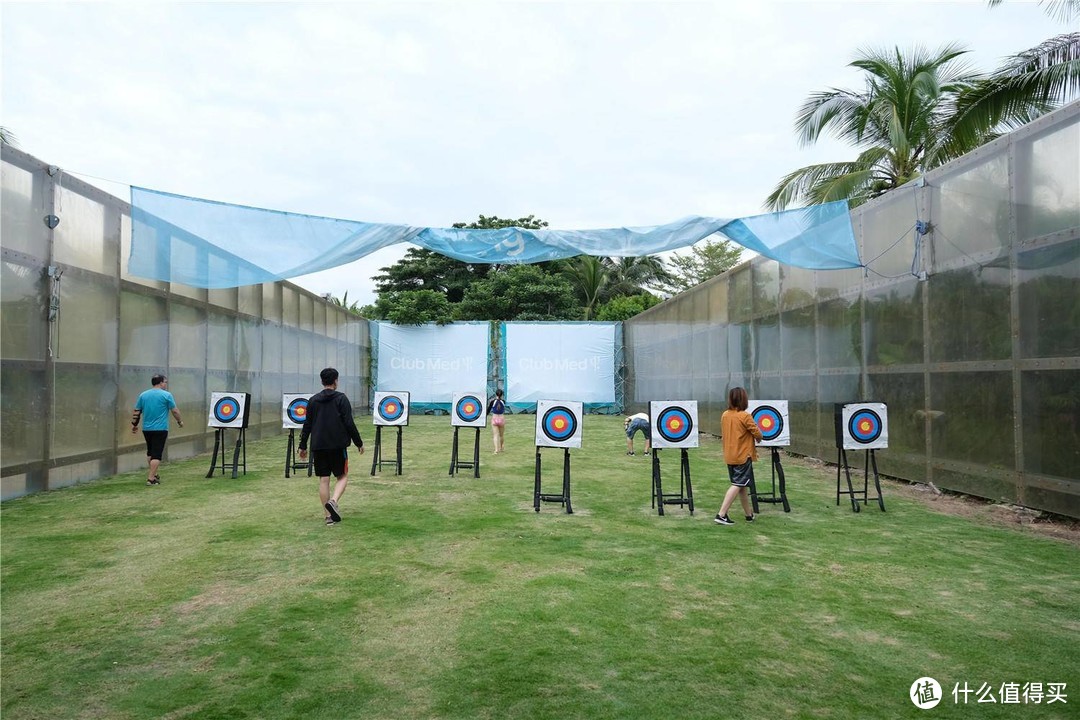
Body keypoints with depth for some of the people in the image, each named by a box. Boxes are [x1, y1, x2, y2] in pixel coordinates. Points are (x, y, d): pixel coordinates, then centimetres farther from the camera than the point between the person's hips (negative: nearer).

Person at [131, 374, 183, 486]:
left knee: (150, 452, 20)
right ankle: (151, 478, -7)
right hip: (160, 429, -5)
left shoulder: (143, 395, 7)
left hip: (146, 429, 6)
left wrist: (134, 424, 20)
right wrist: (180, 421, 12)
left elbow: (136, 411, 9)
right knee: (156, 454, -3)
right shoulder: (166, 395, -7)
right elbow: (175, 411, -3)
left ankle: (153, 474, 30)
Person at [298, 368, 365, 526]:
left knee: (323, 479, 7)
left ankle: (329, 515, 8)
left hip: (318, 446, 4)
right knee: (342, 476, 8)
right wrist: (359, 443, 1)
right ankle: (333, 501, -17)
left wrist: (303, 446, 18)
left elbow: (307, 425, 9)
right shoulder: (341, 398, -5)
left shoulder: (313, 400, 7)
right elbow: (349, 423, -8)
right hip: (338, 445, -4)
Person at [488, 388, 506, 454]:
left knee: (495, 435, -3)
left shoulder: (492, 401, -6)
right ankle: (500, 448, 34)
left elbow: (488, 410, -1)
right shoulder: (503, 401, -2)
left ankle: (496, 450, -15)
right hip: (502, 418, 1)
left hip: (494, 418, -1)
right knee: (501, 435, 17)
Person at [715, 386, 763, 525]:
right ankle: (721, 515, -12)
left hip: (729, 456, 7)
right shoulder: (745, 416, -15)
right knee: (738, 485, -4)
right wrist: (758, 436, 10)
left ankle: (749, 514, 27)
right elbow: (758, 435, -11)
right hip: (743, 456, -7)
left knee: (742, 485, 17)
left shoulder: (724, 415, 3)